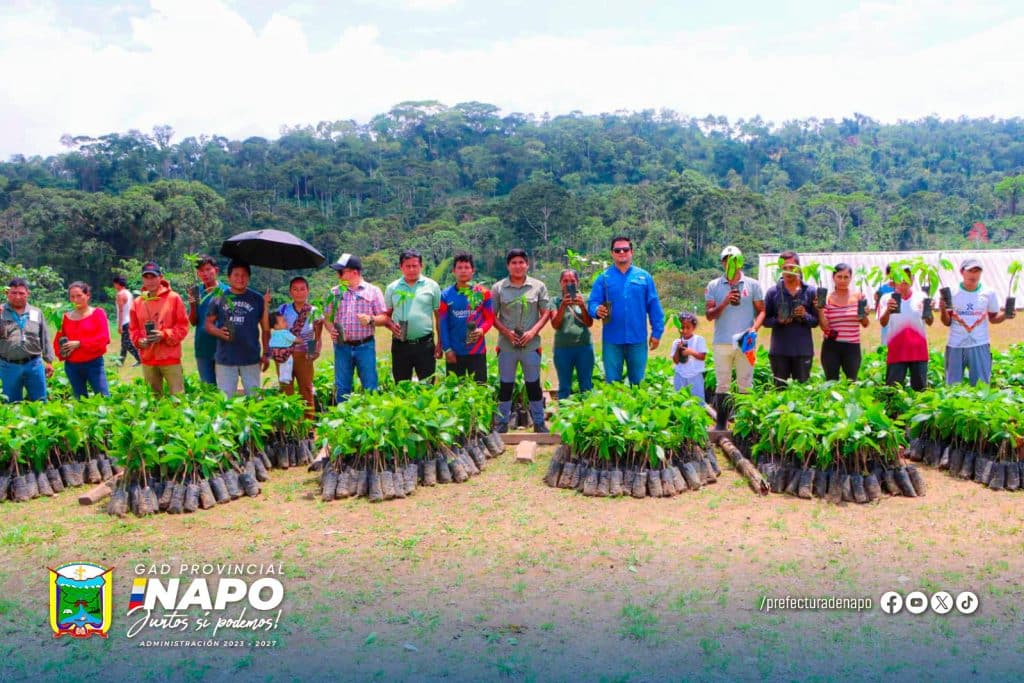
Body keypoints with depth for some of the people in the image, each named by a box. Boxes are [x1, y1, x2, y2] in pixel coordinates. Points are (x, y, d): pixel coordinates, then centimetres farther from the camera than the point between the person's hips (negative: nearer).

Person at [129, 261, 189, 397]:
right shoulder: (137, 302, 7)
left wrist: (164, 335, -16)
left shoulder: (173, 298, -3)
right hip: (148, 359, 4)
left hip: (170, 357, -4)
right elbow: (133, 329, 13)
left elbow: (183, 325, -4)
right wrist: (139, 341, -7)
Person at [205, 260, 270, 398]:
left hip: (251, 360, 0)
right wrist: (219, 332, -14)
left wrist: (266, 353, 4)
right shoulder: (219, 298, 2)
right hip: (225, 360, 0)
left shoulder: (257, 299, 4)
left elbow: (265, 328, 8)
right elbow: (208, 323, 7)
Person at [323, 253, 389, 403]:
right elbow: (327, 316, 14)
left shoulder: (373, 291, 2)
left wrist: (371, 319, -18)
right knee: (341, 387, 7)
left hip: (365, 346, -3)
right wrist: (331, 330, -6)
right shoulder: (335, 292, 11)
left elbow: (384, 318, 1)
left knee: (370, 387, 0)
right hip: (342, 346, 3)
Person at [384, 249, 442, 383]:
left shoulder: (432, 286, 3)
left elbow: (439, 316, 5)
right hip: (400, 345, 2)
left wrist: (439, 343, 0)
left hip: (425, 344, -2)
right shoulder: (392, 288, 8)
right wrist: (391, 325, -11)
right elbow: (386, 315, 12)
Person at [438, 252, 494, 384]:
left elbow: (490, 318, 2)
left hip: (477, 350, -1)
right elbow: (443, 324, 0)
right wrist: (447, 349, -5)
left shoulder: (483, 293, 0)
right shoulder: (446, 295, 1)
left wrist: (482, 330, -19)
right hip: (454, 351, 1)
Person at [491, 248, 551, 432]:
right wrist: (506, 332, -12)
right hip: (506, 345, 0)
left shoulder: (538, 286, 1)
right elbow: (492, 316, 2)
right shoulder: (498, 288, 1)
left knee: (534, 385, 9)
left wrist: (533, 331, -12)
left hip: (531, 345, 0)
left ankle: (539, 423, 21)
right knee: (505, 385, 9)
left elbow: (545, 313, 2)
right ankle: (502, 423, 20)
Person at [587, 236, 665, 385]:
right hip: (612, 340, -1)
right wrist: (597, 310, -26)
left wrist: (657, 332, -1)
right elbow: (592, 303, -3)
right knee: (612, 382, 7)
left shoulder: (644, 276, 4)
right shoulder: (603, 278, 2)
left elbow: (654, 306, 4)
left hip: (638, 339, 1)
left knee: (638, 381, 12)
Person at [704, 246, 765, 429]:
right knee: (722, 384, 4)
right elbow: (709, 315, 2)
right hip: (721, 343, 0)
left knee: (745, 385, 4)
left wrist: (755, 328, -11)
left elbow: (761, 311, 7)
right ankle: (721, 423, 9)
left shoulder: (753, 285, 6)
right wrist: (724, 303, -14)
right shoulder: (713, 286, 6)